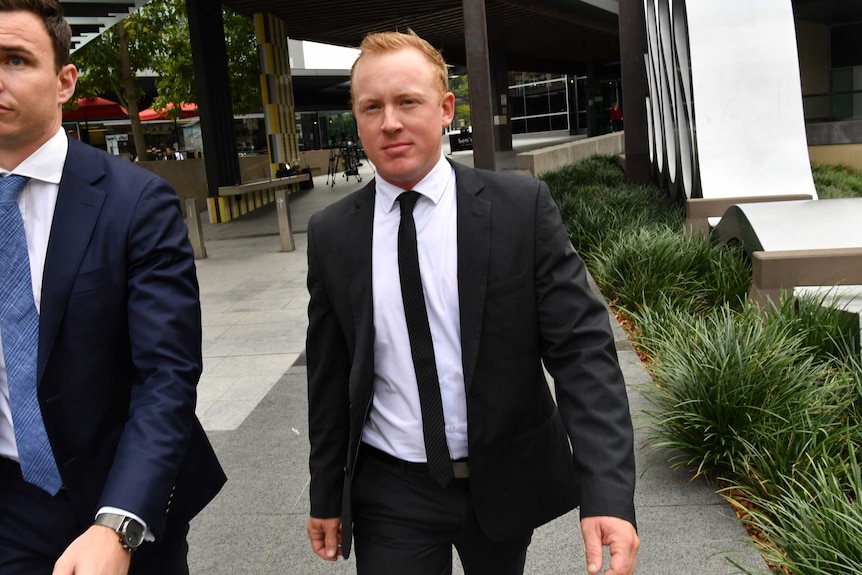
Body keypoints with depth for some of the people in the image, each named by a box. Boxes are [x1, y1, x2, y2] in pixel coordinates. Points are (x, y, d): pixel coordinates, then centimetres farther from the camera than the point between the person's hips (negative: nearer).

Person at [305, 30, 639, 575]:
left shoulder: (522, 206, -11)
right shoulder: (331, 235, -4)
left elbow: (581, 344, -14)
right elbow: (328, 376, 3)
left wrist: (608, 490, -24)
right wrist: (327, 496, 8)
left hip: (506, 482, 0)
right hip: (391, 495, 1)